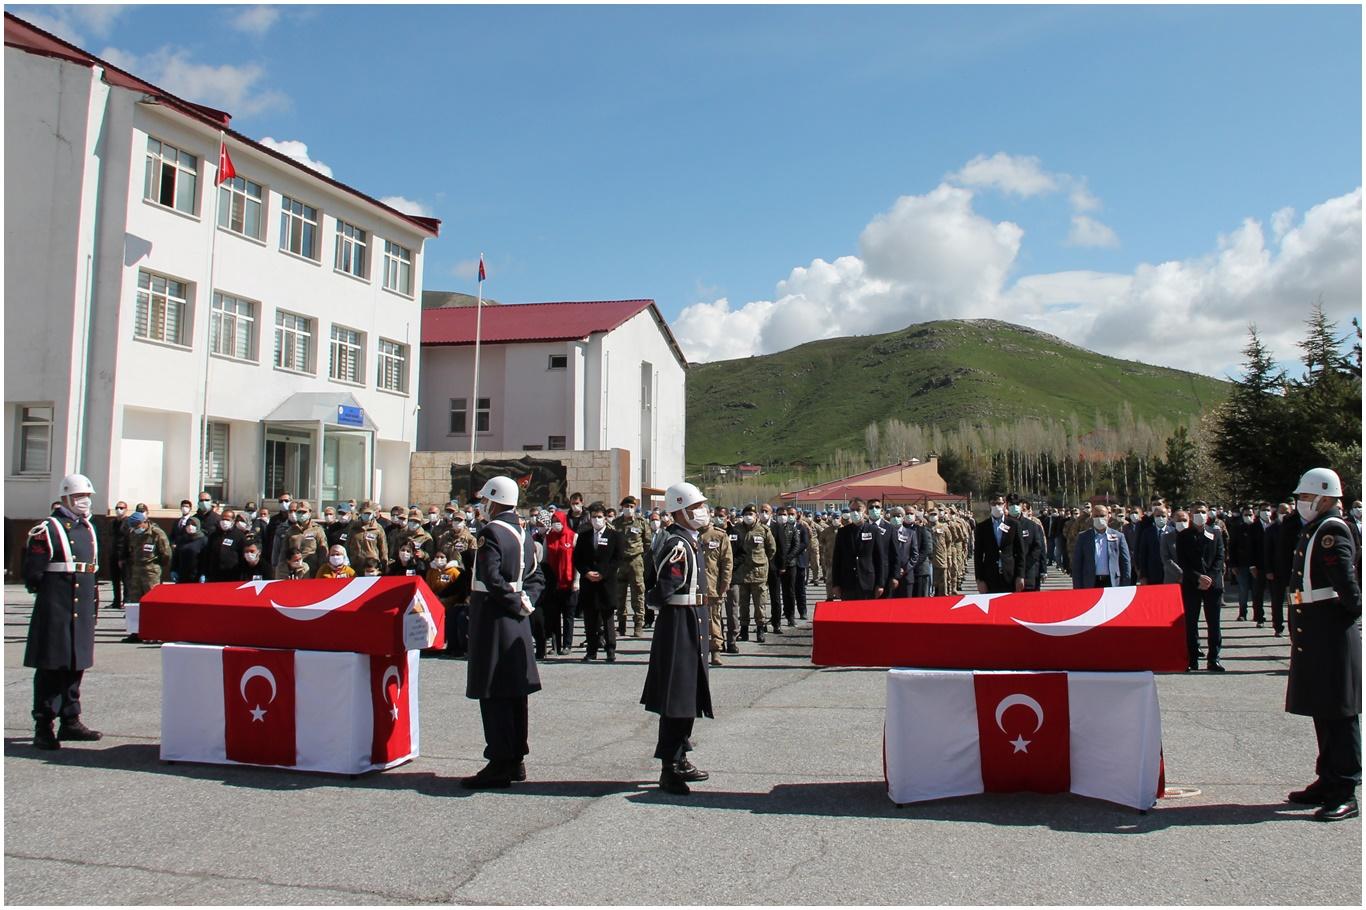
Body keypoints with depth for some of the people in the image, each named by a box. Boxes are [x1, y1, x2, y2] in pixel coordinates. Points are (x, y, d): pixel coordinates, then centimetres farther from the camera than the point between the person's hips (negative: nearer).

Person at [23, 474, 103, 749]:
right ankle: (43, 726, 6)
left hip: (83, 612, 7)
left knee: (77, 665, 12)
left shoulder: (89, 529, 14)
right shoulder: (46, 529, -8)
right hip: (55, 611, -7)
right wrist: (46, 594, -9)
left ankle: (70, 721, 22)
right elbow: (32, 573, -10)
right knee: (50, 667, -1)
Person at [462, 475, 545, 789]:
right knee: (515, 690, 13)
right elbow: (536, 577, 15)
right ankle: (517, 759, 19)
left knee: (493, 693, -4)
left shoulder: (491, 532, -14)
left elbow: (491, 578, -24)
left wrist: (518, 603, -13)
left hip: (492, 617, -9)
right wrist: (525, 601, 3)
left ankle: (500, 763, -2)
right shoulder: (523, 533, 13)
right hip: (517, 622, 9)